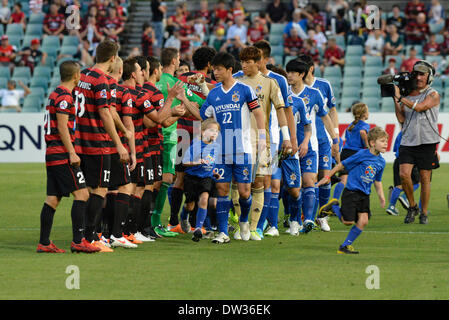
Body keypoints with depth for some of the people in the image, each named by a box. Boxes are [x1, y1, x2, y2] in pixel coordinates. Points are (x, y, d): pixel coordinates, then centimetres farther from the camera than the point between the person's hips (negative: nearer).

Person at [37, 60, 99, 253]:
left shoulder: (55, 94, 18)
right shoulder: (64, 96, -12)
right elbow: (62, 127, -17)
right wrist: (72, 153, -17)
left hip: (52, 154, 10)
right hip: (62, 154, -10)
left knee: (53, 199, 9)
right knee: (81, 194, -10)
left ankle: (44, 243, 8)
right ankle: (78, 241, -14)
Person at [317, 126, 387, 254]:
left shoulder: (381, 162, 6)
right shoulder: (362, 155, -13)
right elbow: (342, 165, -4)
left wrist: (381, 195, 9)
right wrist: (327, 177, -1)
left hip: (364, 195, 6)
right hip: (351, 192, -6)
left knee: (363, 221, -8)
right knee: (348, 222, -7)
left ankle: (346, 245, 6)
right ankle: (334, 207, 23)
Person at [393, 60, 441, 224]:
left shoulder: (433, 95, -1)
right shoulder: (408, 94, 12)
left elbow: (419, 107, -18)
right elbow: (401, 119, 8)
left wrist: (400, 97, -14)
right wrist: (396, 100, 0)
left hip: (427, 143, -3)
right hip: (408, 141, 3)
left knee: (425, 178, 1)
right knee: (404, 174, -12)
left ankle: (424, 213, 13)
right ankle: (412, 206, 9)